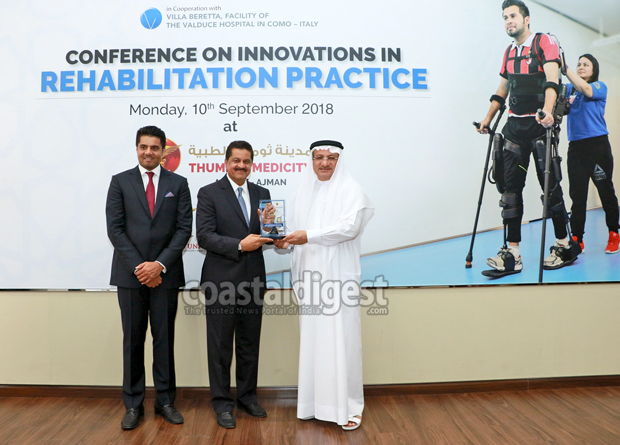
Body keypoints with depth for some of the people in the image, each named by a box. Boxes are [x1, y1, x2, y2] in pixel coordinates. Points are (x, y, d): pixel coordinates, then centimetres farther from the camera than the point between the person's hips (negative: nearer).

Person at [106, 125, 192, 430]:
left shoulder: (178, 183, 5)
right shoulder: (120, 181, 5)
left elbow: (184, 229, -1)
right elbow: (115, 229, -2)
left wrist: (160, 264, -11)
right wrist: (138, 267, -10)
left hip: (165, 273, 0)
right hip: (130, 273, 0)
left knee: (164, 338, 7)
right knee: (133, 339, 7)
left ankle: (165, 401, 19)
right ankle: (133, 405, 18)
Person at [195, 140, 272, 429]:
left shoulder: (262, 194, 11)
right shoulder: (209, 193, -3)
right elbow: (204, 236, -11)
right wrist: (240, 245, -20)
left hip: (253, 279, 4)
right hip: (222, 280, -4)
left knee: (250, 342, 14)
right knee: (221, 344, 7)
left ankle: (247, 395, 31)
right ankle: (222, 402, 22)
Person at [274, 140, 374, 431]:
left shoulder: (350, 190, 1)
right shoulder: (304, 192, 16)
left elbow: (349, 227, -13)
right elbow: (294, 227, 16)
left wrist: (309, 236, -19)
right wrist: (283, 241, -6)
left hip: (338, 275, -4)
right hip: (309, 274, 4)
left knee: (341, 338, -2)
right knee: (311, 338, 6)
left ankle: (347, 405, 10)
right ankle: (315, 401, 19)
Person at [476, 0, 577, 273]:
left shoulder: (545, 43, -1)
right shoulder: (509, 52, 19)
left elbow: (552, 79, -16)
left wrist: (547, 110, -32)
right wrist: (488, 118, 24)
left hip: (539, 124, -6)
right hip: (515, 126, 6)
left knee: (549, 184, -3)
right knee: (510, 186, -2)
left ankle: (563, 245, 13)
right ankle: (512, 253, -1)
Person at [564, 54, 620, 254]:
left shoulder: (600, 86, 4)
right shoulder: (569, 89, 16)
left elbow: (585, 89, -17)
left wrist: (566, 69, -23)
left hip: (597, 145, -3)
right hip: (575, 146, 3)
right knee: (577, 194, 0)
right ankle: (576, 239, 2)